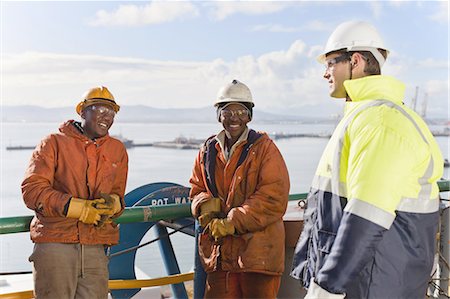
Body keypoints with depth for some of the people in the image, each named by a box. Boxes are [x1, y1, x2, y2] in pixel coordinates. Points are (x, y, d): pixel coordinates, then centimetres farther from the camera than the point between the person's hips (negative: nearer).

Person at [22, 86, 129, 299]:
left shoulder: (118, 150, 15)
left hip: (96, 247, 4)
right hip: (54, 244, -3)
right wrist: (77, 208, -17)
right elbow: (31, 189, -6)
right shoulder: (54, 142, 3)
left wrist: (112, 204, -8)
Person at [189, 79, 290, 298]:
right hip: (219, 251, 5)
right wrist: (207, 207, -5)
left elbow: (273, 199, -11)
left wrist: (232, 222, -16)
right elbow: (197, 189, 19)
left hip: (257, 252, -4)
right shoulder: (208, 150, 13)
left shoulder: (264, 148, -4)